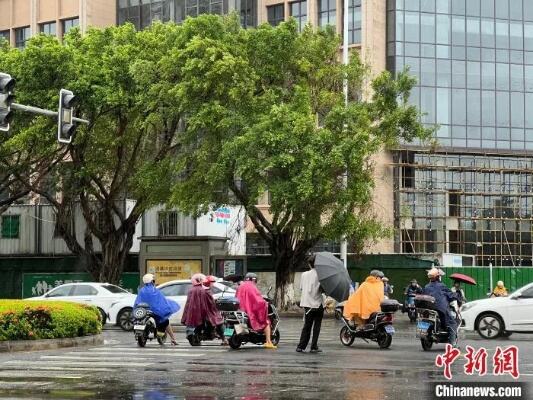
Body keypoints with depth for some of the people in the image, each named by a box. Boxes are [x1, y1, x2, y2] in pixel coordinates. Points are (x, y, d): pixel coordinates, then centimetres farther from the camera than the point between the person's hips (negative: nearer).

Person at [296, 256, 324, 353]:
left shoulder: (304, 274, 4)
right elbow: (322, 289, -13)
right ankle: (314, 347, 2)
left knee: (307, 326, 11)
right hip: (317, 303, -3)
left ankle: (301, 346, 5)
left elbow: (301, 288, 11)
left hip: (307, 303, 3)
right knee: (316, 326, 5)